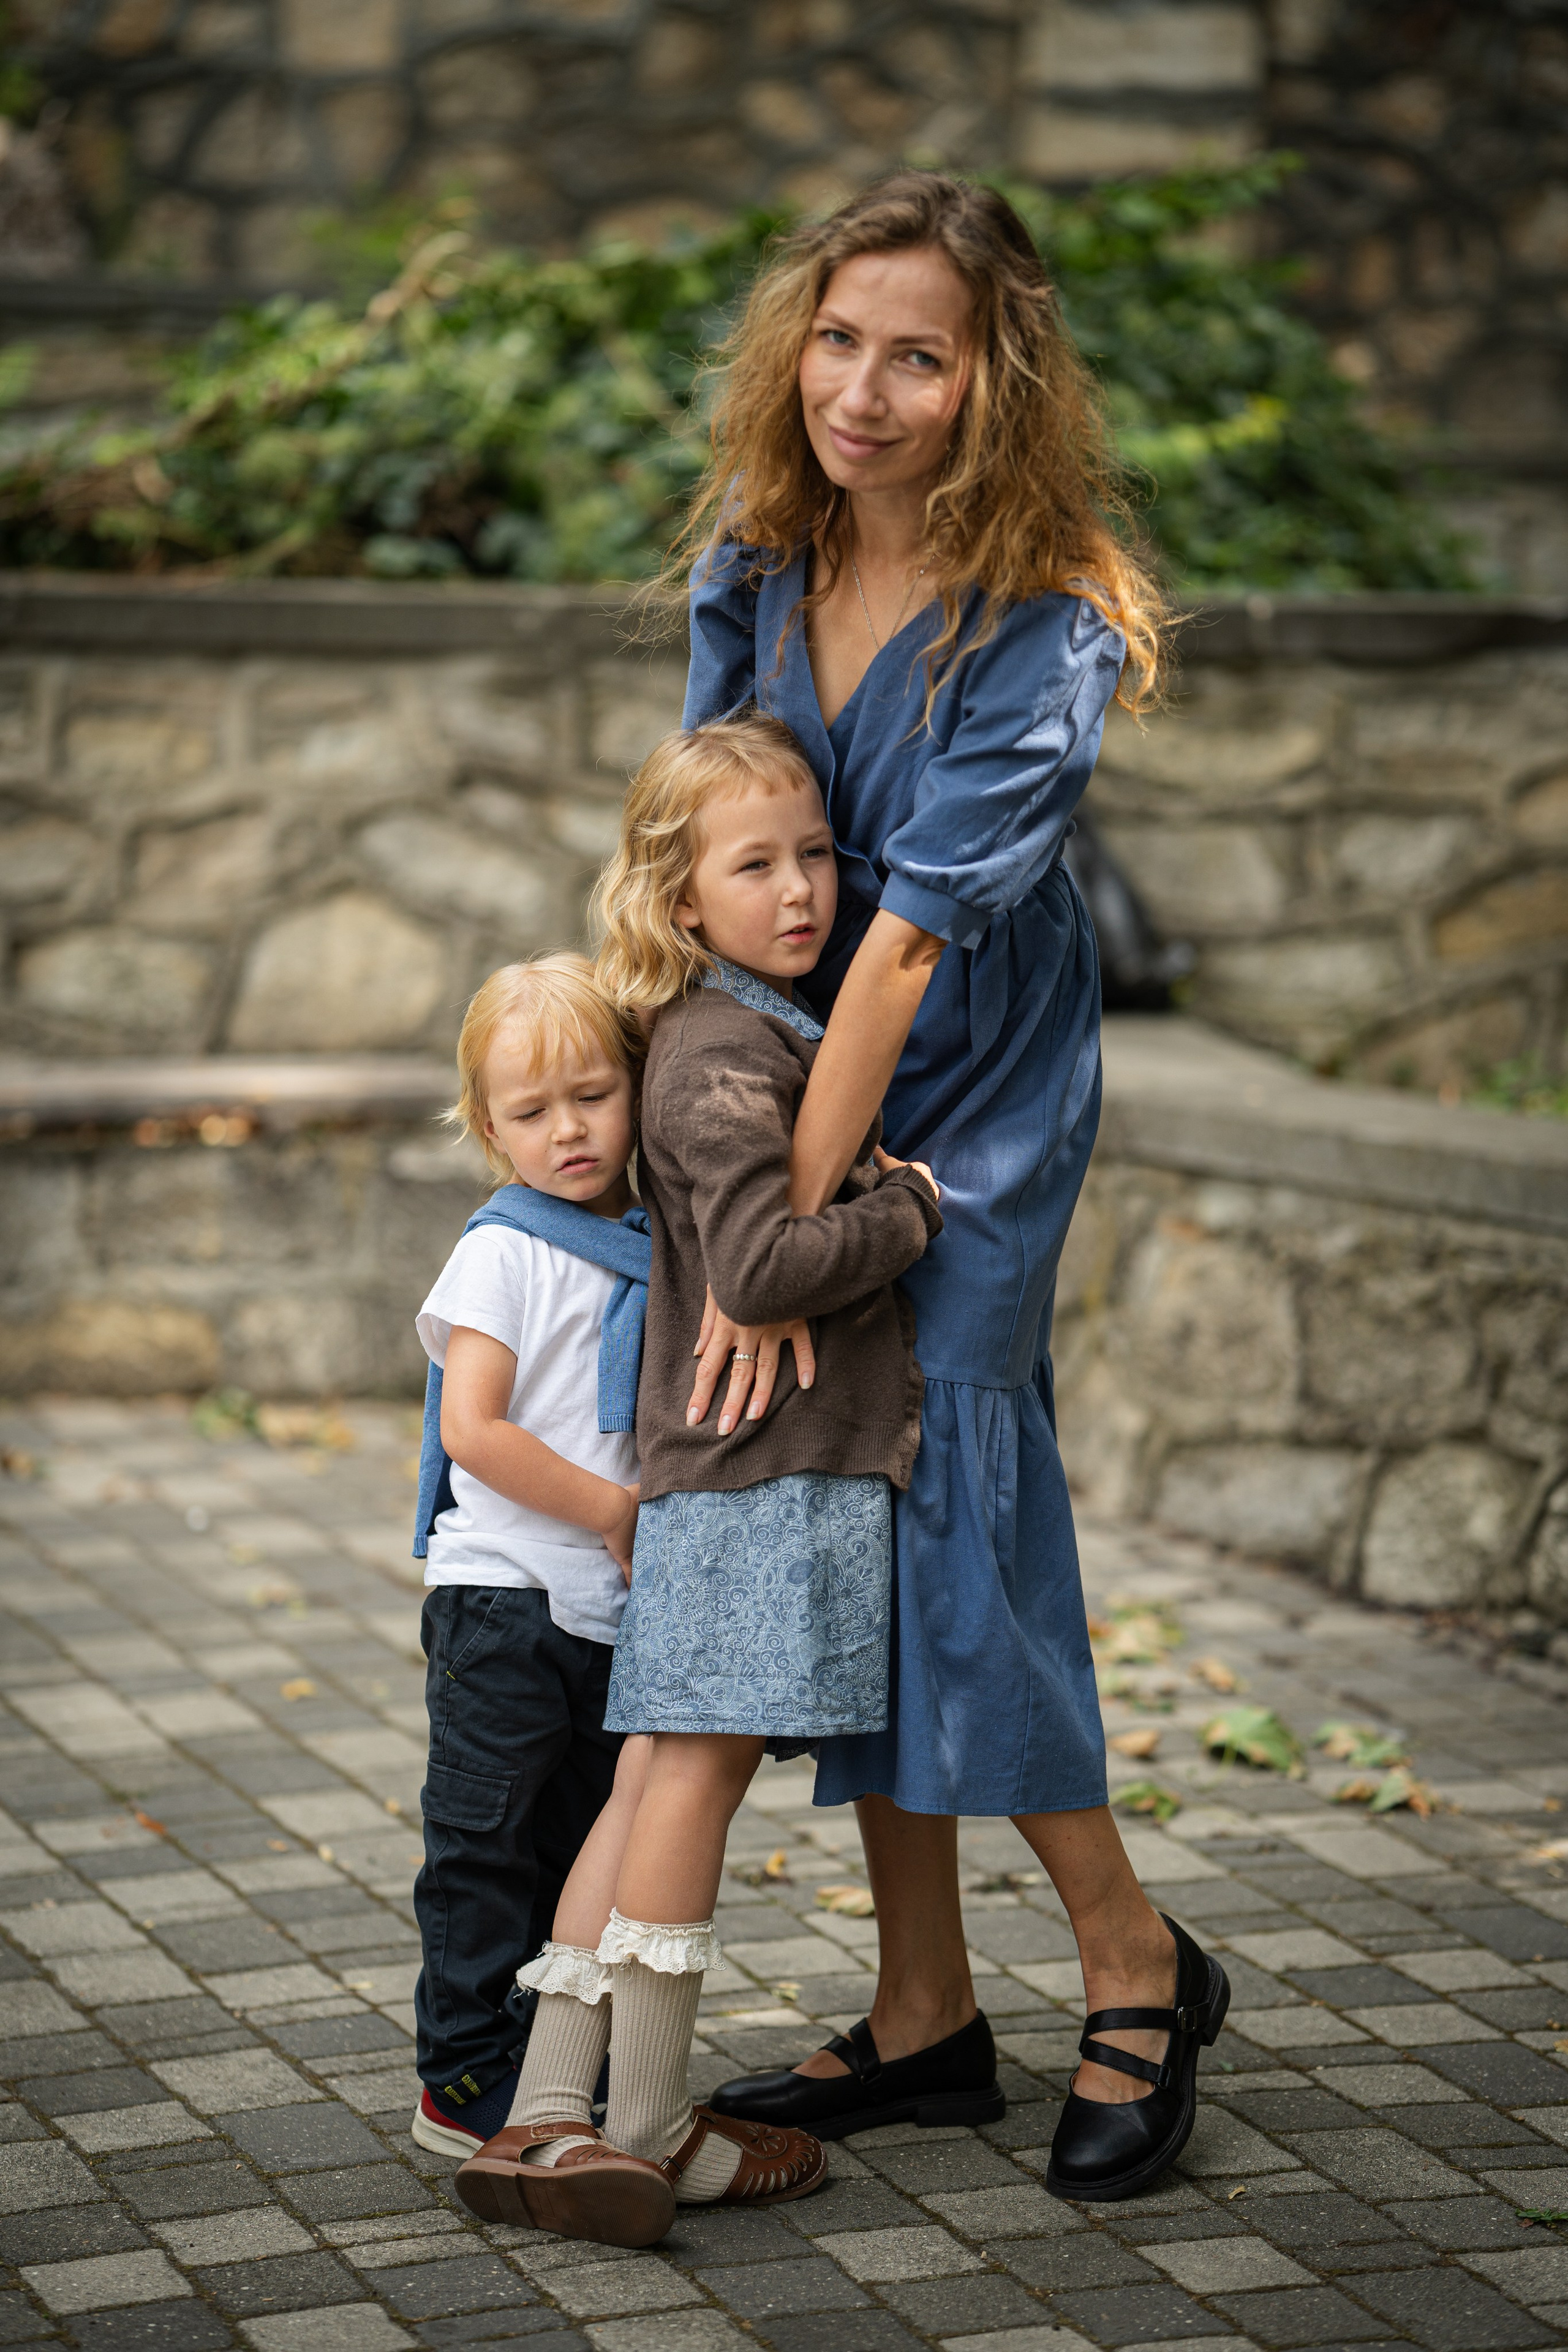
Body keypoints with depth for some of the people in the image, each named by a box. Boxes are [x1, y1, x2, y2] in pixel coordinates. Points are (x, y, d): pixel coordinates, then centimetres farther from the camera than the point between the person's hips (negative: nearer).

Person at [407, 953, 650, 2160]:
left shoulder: (654, 1249, 9)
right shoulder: (503, 1253, -9)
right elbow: (471, 1429, -18)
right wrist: (615, 1508, -15)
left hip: (615, 1608, 6)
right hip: (503, 1604, -6)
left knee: (587, 1855, 13)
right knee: (488, 1850, -1)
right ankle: (468, 2084, 6)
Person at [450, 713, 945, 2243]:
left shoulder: (769, 1031, 17)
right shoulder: (723, 1056, -14)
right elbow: (759, 1268, -24)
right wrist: (908, 1208, -12)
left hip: (787, 1467, 9)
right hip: (754, 1470, -9)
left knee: (671, 1776, 7)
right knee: (699, 1768, -4)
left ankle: (545, 2119, 8)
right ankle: (650, 2131, 3)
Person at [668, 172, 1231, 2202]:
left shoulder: (1043, 633, -22)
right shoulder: (751, 557, -4)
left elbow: (905, 938, -25)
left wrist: (784, 1231, -25)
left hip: (969, 1110, -6)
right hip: (790, 1081, 6)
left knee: (944, 1504, -10)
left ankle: (1134, 1964, 9)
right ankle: (923, 2017, 17)